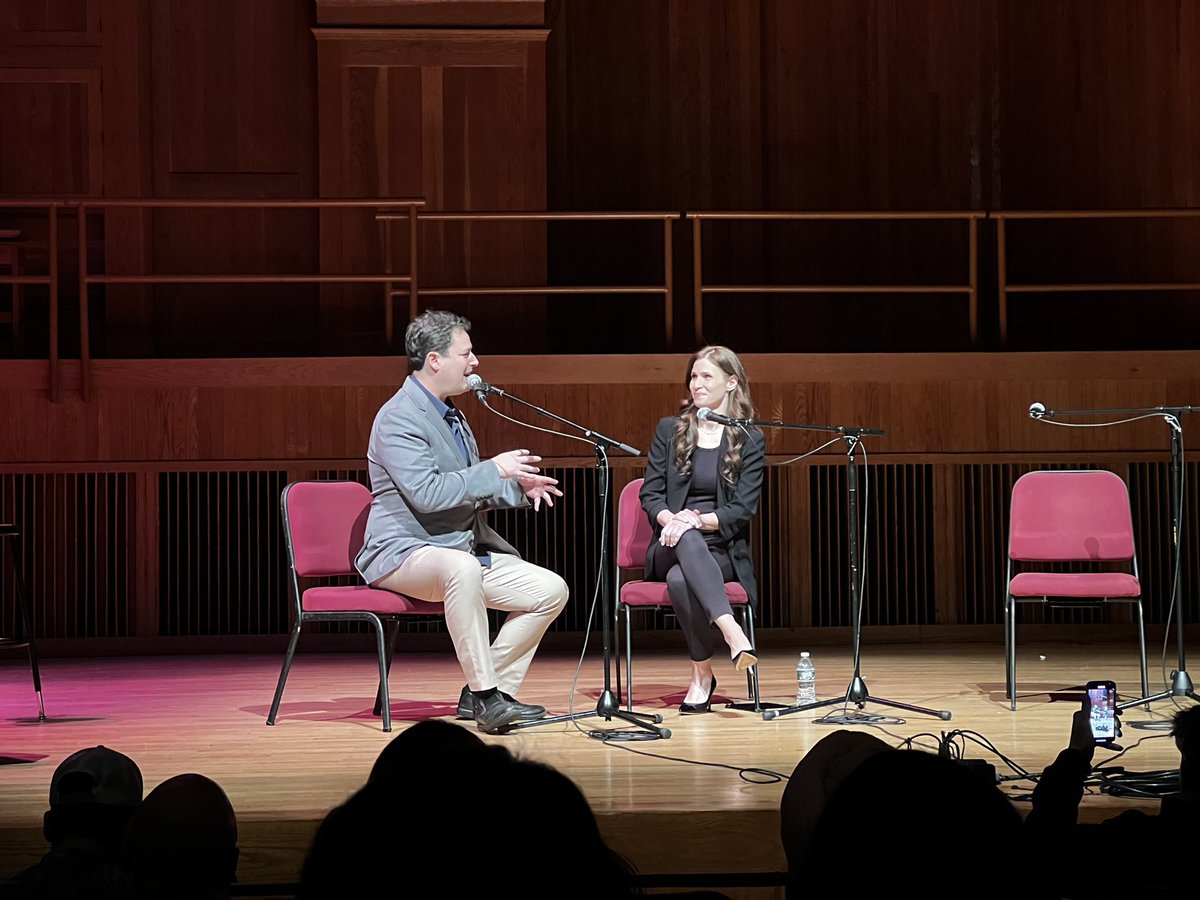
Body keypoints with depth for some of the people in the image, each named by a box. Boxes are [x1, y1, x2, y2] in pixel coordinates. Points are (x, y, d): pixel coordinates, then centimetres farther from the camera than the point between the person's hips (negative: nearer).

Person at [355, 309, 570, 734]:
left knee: (552, 590, -3)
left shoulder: (450, 414, 17)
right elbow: (426, 494, -26)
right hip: (404, 552, -10)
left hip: (462, 550, 10)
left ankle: (485, 692, 1)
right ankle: (484, 694, -35)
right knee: (462, 568, -42)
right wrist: (494, 469, -20)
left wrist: (517, 487, 8)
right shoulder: (399, 418, -14)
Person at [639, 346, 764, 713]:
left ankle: (702, 674, -28)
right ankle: (730, 629, -52)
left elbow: (744, 509, -3)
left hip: (722, 551, -1)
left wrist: (697, 520, -20)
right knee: (687, 538, -38)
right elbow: (650, 494, 6)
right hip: (671, 548, 1)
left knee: (680, 579, -36)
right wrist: (670, 519, -17)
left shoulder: (749, 439, 5)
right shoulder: (669, 430, 11)